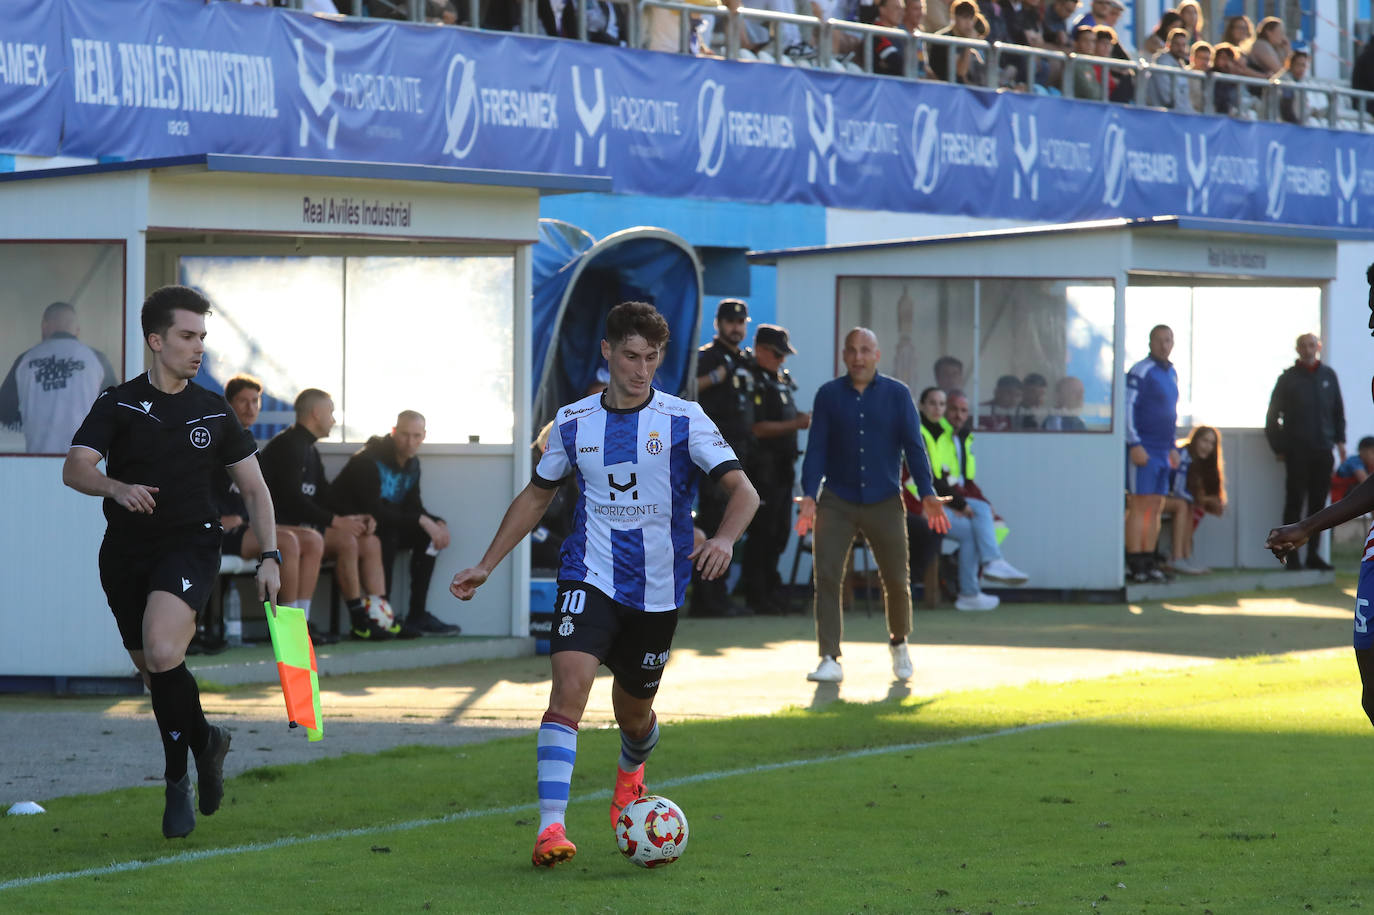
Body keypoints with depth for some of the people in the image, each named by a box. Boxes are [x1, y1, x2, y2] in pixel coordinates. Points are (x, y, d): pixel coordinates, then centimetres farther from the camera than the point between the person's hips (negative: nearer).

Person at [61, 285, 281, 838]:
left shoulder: (213, 412, 7)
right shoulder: (117, 406, 2)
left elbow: (253, 486, 14)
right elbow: (75, 469, -10)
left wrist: (269, 556, 3)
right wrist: (116, 487, -31)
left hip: (190, 546, -2)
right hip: (126, 552, 2)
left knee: (162, 653, -25)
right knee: (152, 669, 6)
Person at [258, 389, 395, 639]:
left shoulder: (309, 449, 21)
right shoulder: (287, 445, -12)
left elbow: (324, 496, 18)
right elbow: (291, 498, -21)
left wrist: (351, 519, 0)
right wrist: (335, 521, -21)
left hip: (304, 525, 10)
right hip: (281, 527, -10)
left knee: (371, 542, 0)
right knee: (346, 541, -28)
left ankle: (380, 614, -9)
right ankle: (360, 622, -25)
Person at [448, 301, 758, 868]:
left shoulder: (683, 419, -6)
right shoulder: (574, 422, 3)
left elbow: (743, 491, -12)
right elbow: (537, 496, 17)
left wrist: (724, 538, -34)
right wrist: (486, 565, 13)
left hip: (658, 589, 0)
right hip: (590, 576, 0)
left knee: (633, 714, 14)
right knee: (569, 686, -23)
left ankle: (631, 770, 52)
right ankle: (551, 828, -29)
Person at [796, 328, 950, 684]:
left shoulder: (897, 394, 4)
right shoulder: (828, 395, 4)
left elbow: (913, 446, 2)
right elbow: (816, 449, 1)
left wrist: (927, 494, -9)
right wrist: (809, 496, -11)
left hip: (884, 503, 0)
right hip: (837, 502, 0)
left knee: (897, 581, 2)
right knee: (827, 577, -12)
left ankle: (898, 642, 30)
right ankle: (829, 660, -11)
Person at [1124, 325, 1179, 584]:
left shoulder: (1171, 373, 16)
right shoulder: (1141, 371, -9)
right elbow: (1127, 407, -15)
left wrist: (1172, 447, 21)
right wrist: (1134, 444, -20)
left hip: (1162, 451, 8)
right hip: (1142, 450, -8)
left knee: (1156, 508, 7)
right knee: (1140, 506, -9)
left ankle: (1148, 562, 11)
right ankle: (1135, 565, -8)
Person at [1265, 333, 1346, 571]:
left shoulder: (1328, 376, 9)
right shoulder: (1289, 378, 0)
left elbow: (1338, 410, 19)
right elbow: (1273, 416, 3)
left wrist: (1339, 439, 10)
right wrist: (1278, 446, -1)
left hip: (1323, 451, 3)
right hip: (1297, 451, -3)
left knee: (1318, 504, 4)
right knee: (1295, 502, -3)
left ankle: (1313, 554, 9)